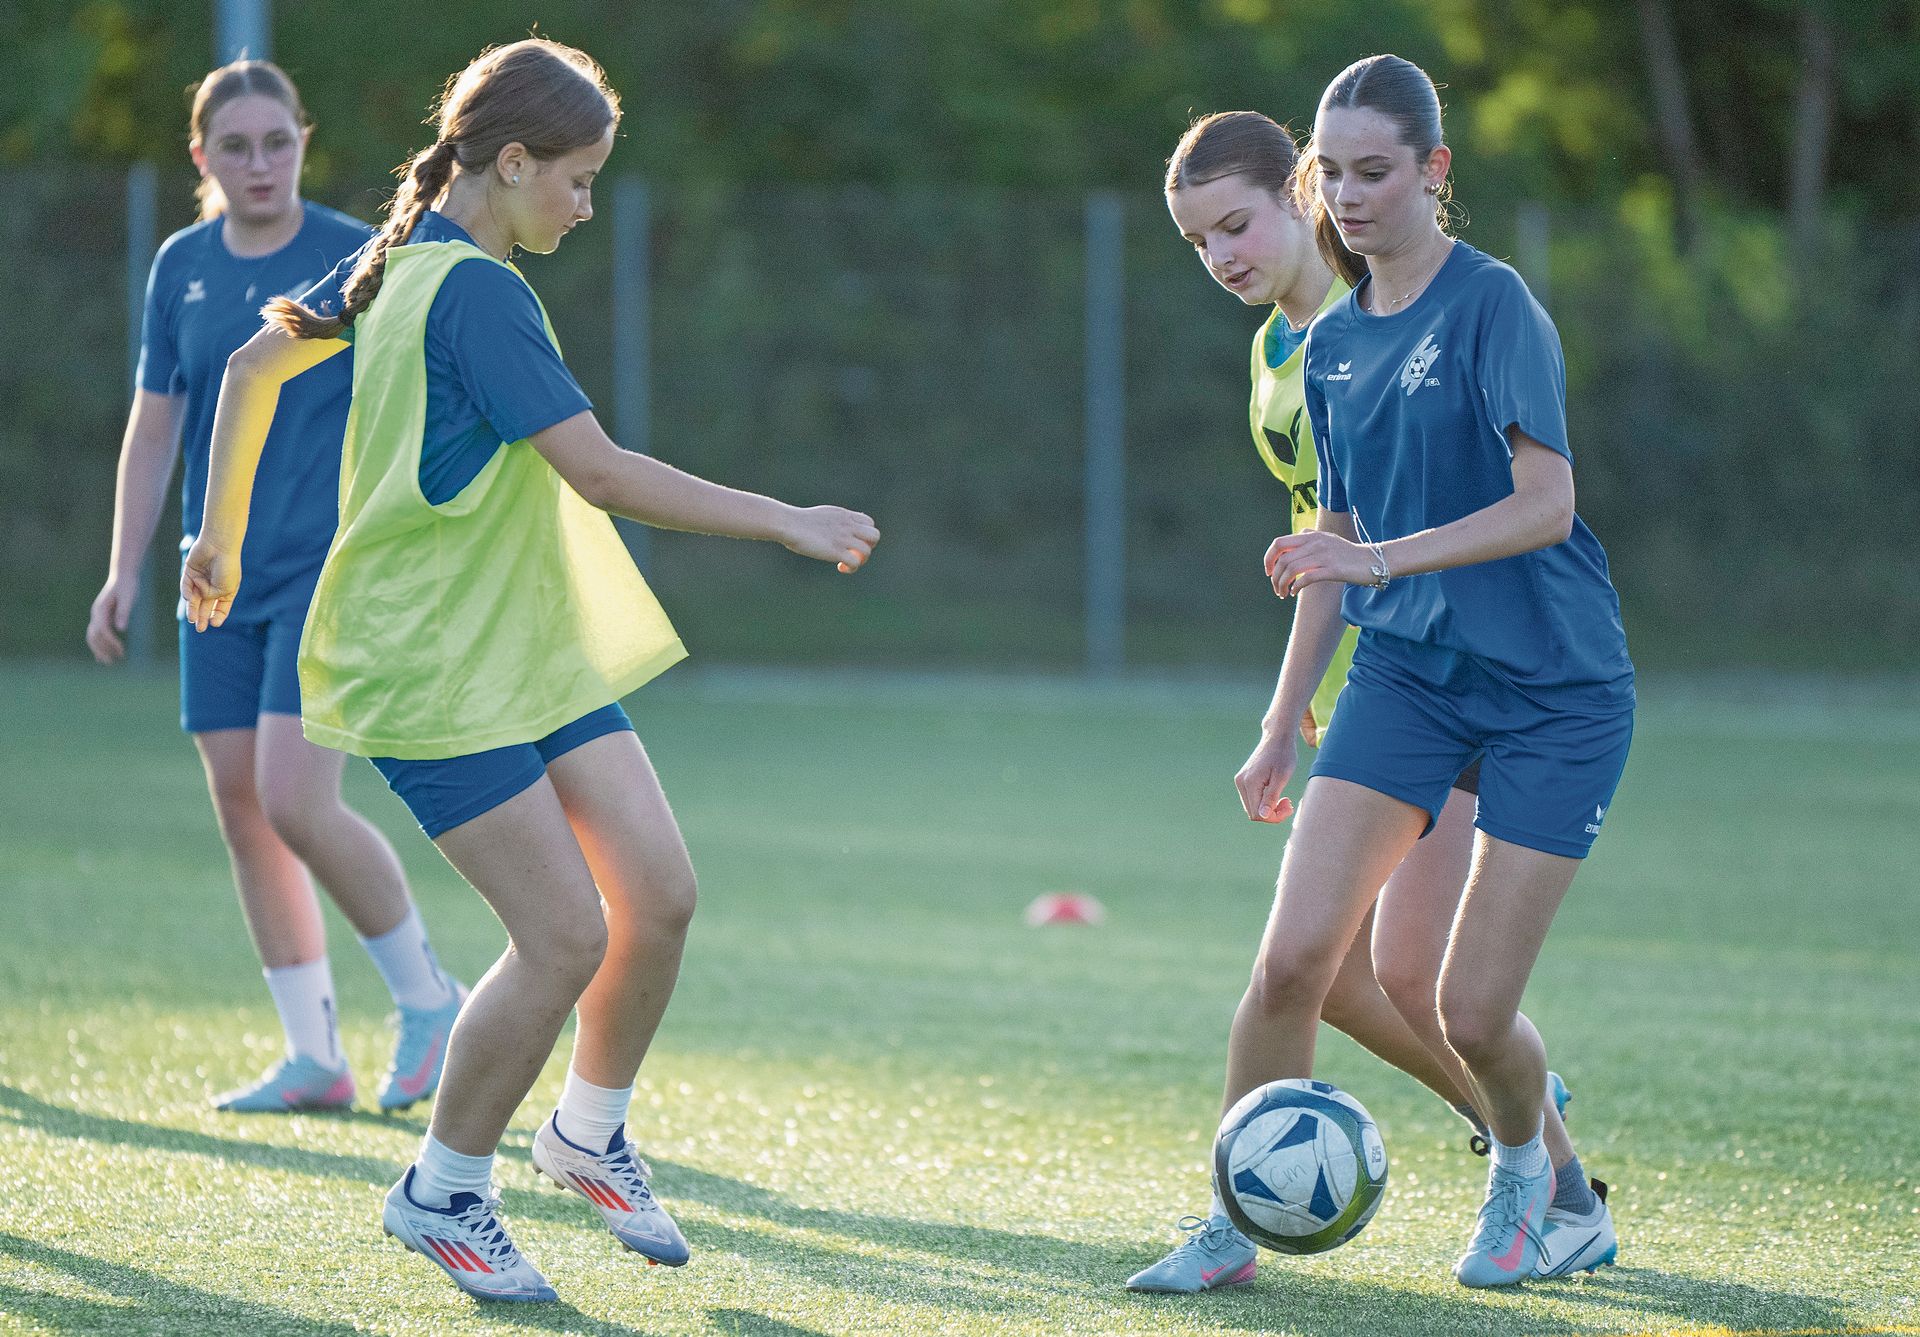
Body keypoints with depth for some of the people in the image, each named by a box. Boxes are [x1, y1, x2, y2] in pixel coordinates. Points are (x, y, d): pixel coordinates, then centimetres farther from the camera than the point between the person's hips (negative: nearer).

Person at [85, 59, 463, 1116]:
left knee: (295, 802, -16)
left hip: (330, 569, -5)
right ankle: (312, 1057, 12)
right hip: (221, 580, 5)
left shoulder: (358, 262, -6)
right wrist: (123, 574, 9)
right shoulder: (181, 268, 7)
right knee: (241, 811, 3)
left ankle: (426, 1000, 4)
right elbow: (153, 427, 14)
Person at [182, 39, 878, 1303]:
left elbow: (256, 362, 22)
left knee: (660, 895, 2)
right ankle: (444, 1194, 7)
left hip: (537, 648, 10)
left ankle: (590, 1132, 23)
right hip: (439, 670, -9)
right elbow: (598, 470, -24)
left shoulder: (404, 264, 11)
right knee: (568, 933, -10)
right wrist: (786, 522, -20)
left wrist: (223, 532, 31)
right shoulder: (478, 293, -19)